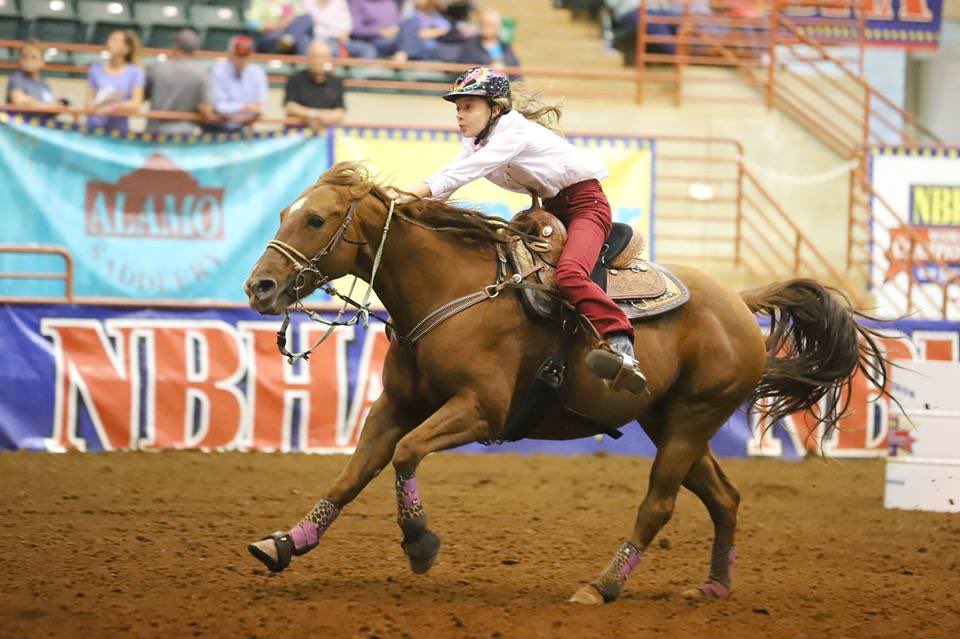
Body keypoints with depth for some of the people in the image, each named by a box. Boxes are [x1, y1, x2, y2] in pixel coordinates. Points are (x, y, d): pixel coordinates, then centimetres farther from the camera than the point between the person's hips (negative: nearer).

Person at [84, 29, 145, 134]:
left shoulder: (135, 72, 3)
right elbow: (89, 101, 8)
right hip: (94, 127, 1)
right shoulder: (96, 69, 9)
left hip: (119, 129, -1)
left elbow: (136, 104, -3)